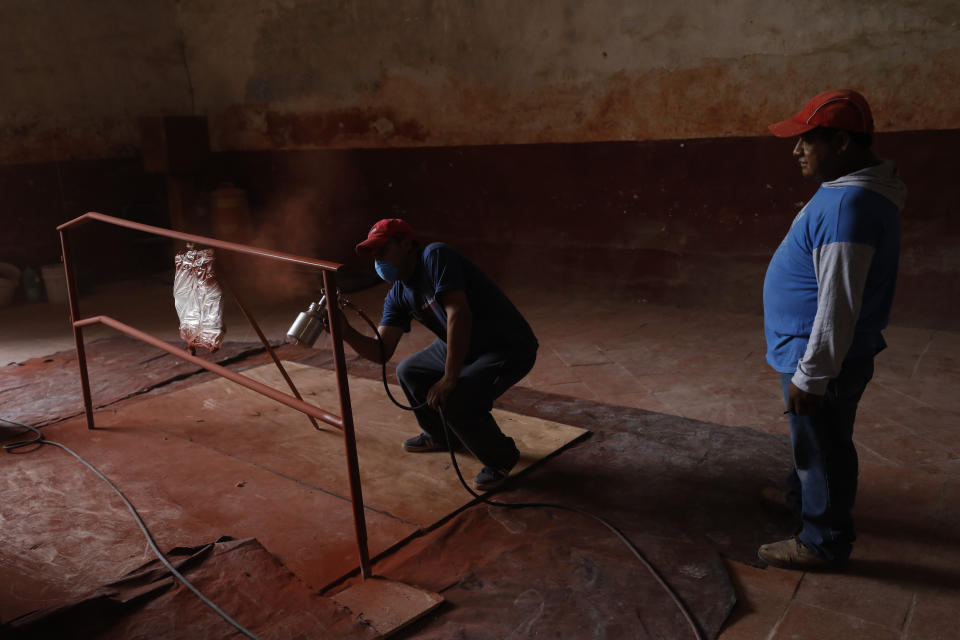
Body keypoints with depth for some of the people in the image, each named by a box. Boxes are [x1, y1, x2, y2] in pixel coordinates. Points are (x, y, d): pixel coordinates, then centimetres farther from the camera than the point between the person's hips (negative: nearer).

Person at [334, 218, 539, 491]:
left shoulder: (435, 256, -21)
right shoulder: (398, 296, 4)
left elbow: (459, 314, -32)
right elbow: (381, 352, 0)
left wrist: (449, 379, -30)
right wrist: (346, 331, -19)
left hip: (510, 348, -9)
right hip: (465, 347, 9)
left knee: (453, 400, -28)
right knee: (408, 372, 15)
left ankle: (501, 458, 2)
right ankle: (442, 437, 37)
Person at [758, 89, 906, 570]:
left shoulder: (848, 205, -28)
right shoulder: (847, 190, 7)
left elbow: (838, 305, -29)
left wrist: (811, 375, -23)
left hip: (824, 359, -10)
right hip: (814, 352, 10)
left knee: (822, 449, 6)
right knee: (813, 442, 26)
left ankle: (822, 543, 24)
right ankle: (803, 501, 47)